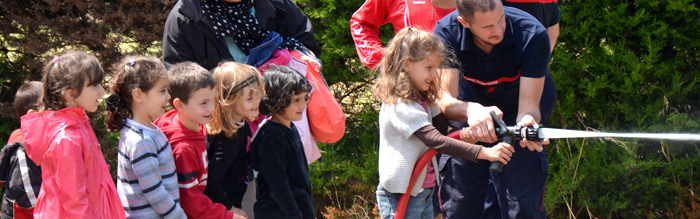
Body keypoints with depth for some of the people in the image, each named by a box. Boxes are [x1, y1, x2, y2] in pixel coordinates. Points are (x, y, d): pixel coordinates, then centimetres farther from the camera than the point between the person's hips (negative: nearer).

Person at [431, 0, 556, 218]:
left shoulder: (532, 34, -31)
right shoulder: (447, 32, -28)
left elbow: (529, 105, -31)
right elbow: (443, 100, -34)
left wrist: (527, 121, -56)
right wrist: (470, 110, -56)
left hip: (517, 112, -1)